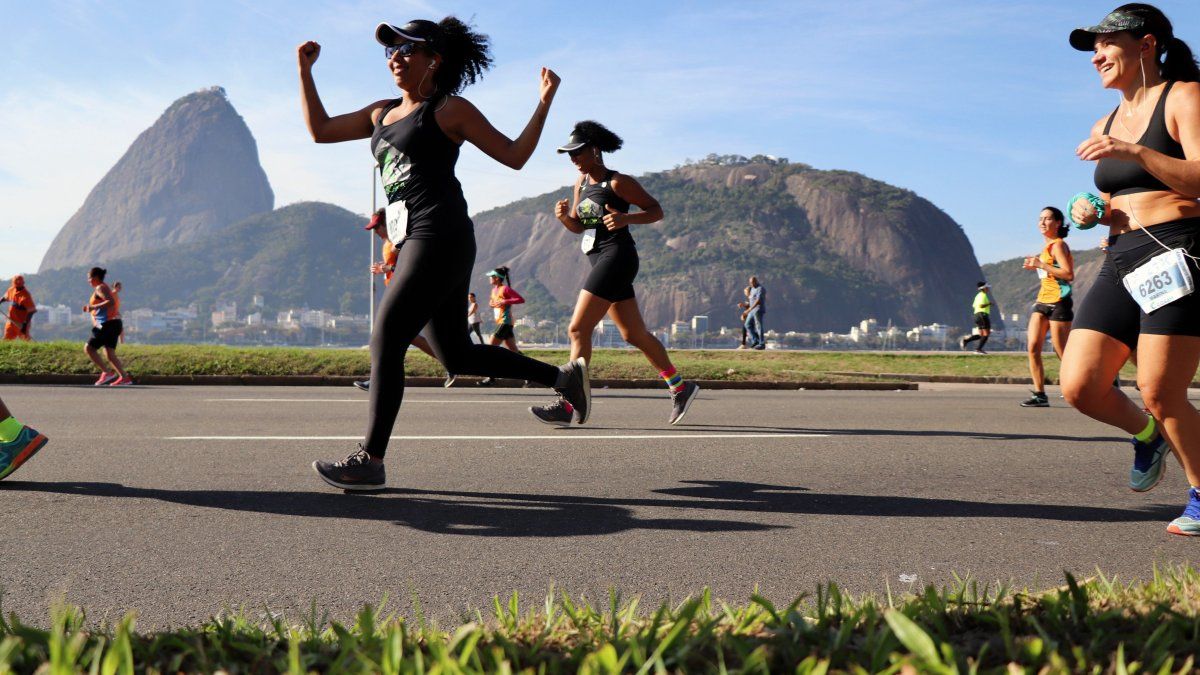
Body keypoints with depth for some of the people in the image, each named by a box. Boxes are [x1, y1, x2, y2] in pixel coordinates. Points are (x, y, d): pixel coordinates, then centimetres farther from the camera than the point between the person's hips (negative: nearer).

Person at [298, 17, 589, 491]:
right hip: (414, 243, 9)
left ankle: (370, 460, -6)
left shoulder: (449, 109, 2)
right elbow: (320, 129, 24)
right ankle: (564, 376, 21)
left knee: (385, 344, -12)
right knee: (456, 356, 12)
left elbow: (514, 155, 4)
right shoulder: (382, 113, 23)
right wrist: (304, 68, 22)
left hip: (440, 238, -9)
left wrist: (544, 101, -4)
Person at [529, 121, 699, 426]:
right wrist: (564, 216, -4)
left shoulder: (618, 182, -9)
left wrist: (625, 218, -23)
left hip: (616, 257, -9)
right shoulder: (582, 182, 14)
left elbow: (656, 210, -6)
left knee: (578, 329, -13)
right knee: (635, 335, 13)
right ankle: (680, 388, 24)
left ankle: (566, 406, -12)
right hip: (600, 261, 9)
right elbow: (578, 226, 18)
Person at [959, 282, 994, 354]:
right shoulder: (983, 295, -10)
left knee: (982, 335, 10)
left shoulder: (978, 295, 20)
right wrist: (989, 304, -10)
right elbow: (981, 305, -23)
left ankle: (966, 340, -2)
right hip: (983, 315, -10)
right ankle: (979, 349, -10)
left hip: (977, 315, 10)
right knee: (986, 333, -6)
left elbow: (973, 306, 21)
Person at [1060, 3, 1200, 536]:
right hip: (1121, 262, 7)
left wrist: (1136, 152, -23)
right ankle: (1147, 434, 25)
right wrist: (1092, 211, 5)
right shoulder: (1105, 126, 19)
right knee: (1079, 387, -5)